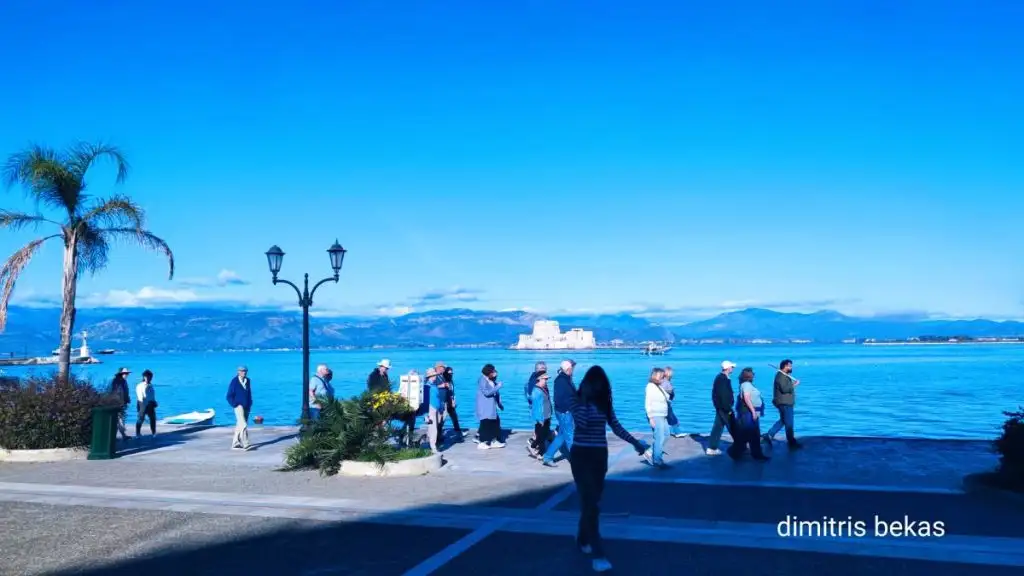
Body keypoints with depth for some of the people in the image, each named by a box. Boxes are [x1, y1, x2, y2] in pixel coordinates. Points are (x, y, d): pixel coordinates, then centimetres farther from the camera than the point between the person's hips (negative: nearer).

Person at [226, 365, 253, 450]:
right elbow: (229, 396, -7)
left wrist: (250, 404, 13)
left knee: (240, 426, 11)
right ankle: (245, 444, -16)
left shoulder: (248, 381, 7)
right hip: (239, 406, -7)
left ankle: (235, 444, 19)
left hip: (246, 407, 7)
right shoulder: (234, 381, -10)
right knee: (243, 425, -16)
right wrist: (235, 405, -13)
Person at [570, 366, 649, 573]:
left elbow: (616, 427, 6)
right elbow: (582, 422, -24)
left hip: (600, 455, 5)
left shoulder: (604, 402, 6)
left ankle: (583, 540, 34)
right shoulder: (576, 400, -9)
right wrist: (585, 398, -19)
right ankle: (598, 555, -10)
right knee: (590, 503, -9)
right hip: (581, 455, -5)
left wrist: (635, 442, -1)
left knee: (592, 501, 13)